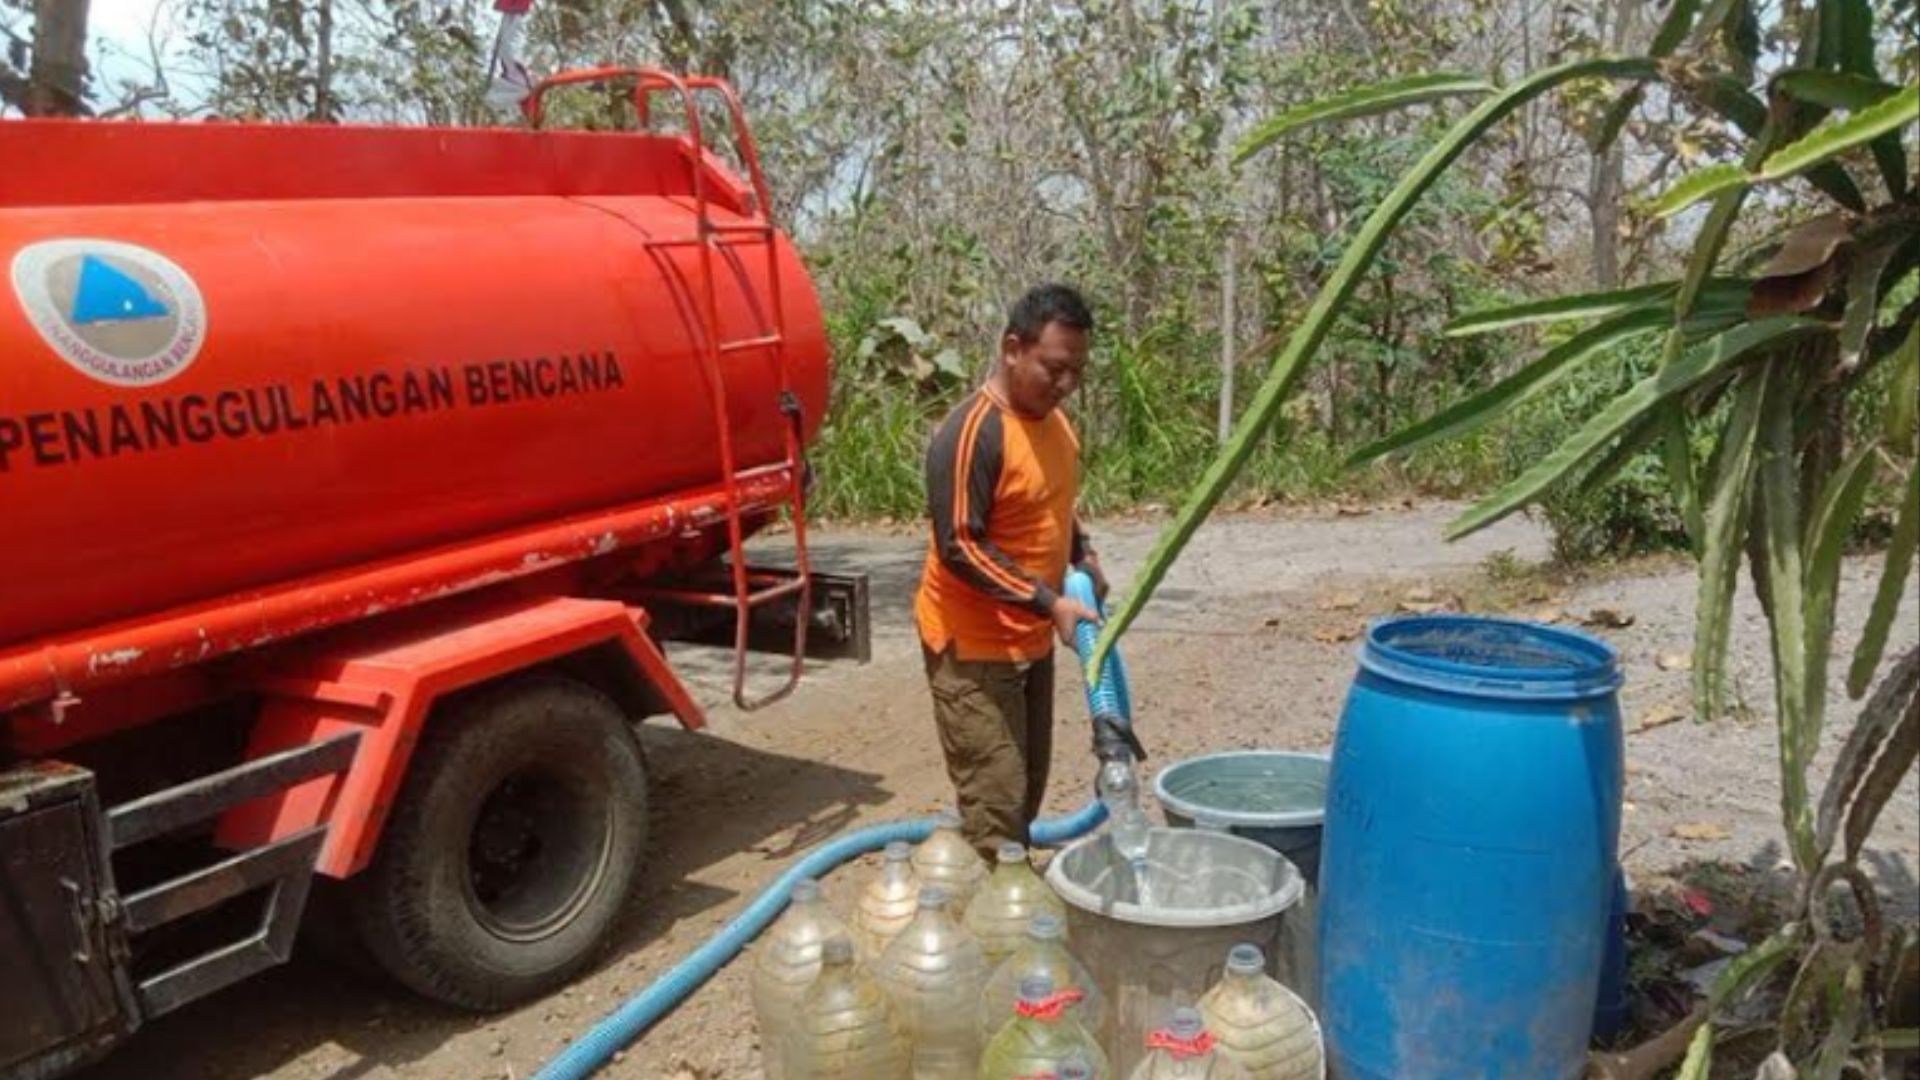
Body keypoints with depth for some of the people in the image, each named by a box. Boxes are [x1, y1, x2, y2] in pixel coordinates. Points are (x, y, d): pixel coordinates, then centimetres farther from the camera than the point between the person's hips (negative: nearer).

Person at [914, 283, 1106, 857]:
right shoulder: (971, 431, -22)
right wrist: (1051, 602, -26)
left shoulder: (1054, 419, 6)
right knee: (995, 802, -7)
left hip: (1032, 639, 9)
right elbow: (959, 548, -24)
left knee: (1028, 788, 17)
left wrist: (1082, 555, 3)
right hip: (973, 646, -9)